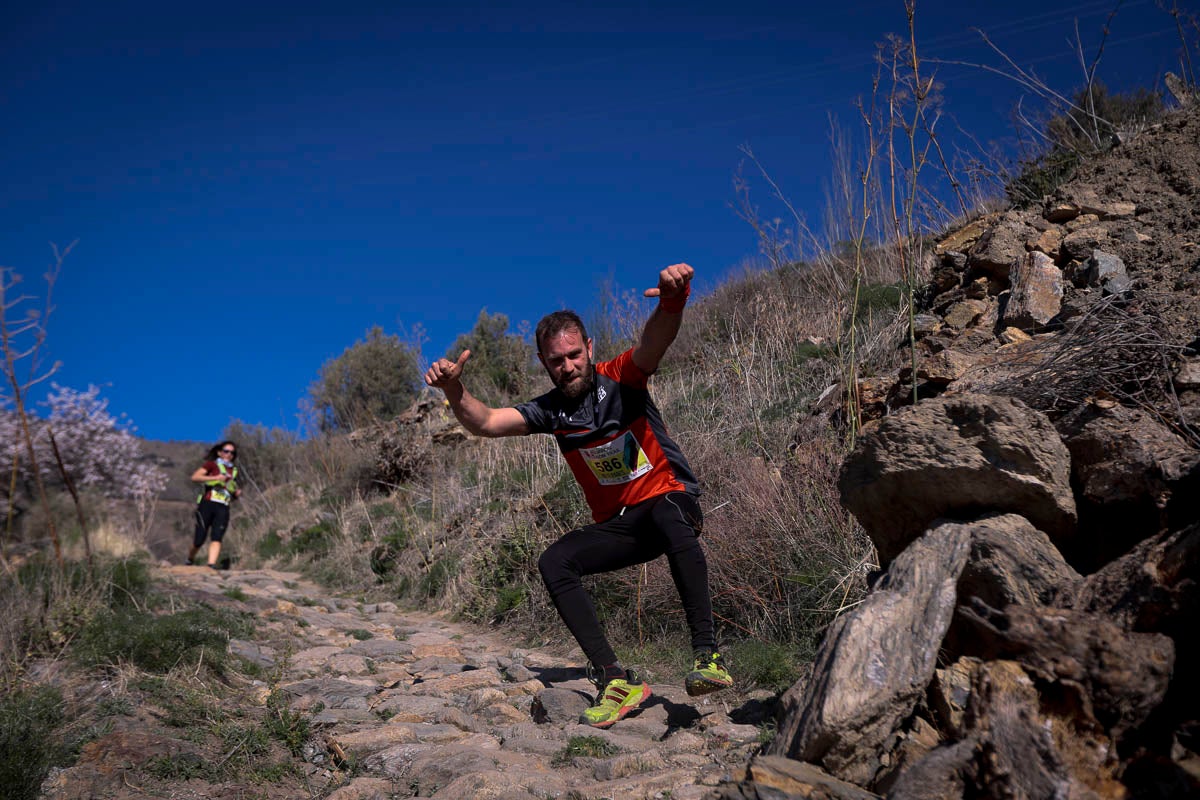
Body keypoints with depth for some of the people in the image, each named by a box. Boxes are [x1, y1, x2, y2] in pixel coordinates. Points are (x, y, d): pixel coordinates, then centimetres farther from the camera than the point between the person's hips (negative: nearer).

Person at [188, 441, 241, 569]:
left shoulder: (234, 471, 24)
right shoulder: (212, 464, 9)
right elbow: (194, 477, -7)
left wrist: (237, 494, 8)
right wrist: (215, 478, -16)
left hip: (223, 509, 4)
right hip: (207, 504, -4)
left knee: (217, 537, -15)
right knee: (200, 538, -5)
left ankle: (212, 563, -26)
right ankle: (190, 560, 20)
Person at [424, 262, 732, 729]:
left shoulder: (620, 379, -10)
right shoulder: (550, 411, 0)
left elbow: (657, 339, -31)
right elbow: (483, 423, -10)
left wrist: (673, 299, -53)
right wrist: (454, 391, -31)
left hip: (672, 501, -4)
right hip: (618, 526, 4)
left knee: (669, 514, -39)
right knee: (553, 563, -19)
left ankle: (707, 655, -40)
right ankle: (615, 679, -22)